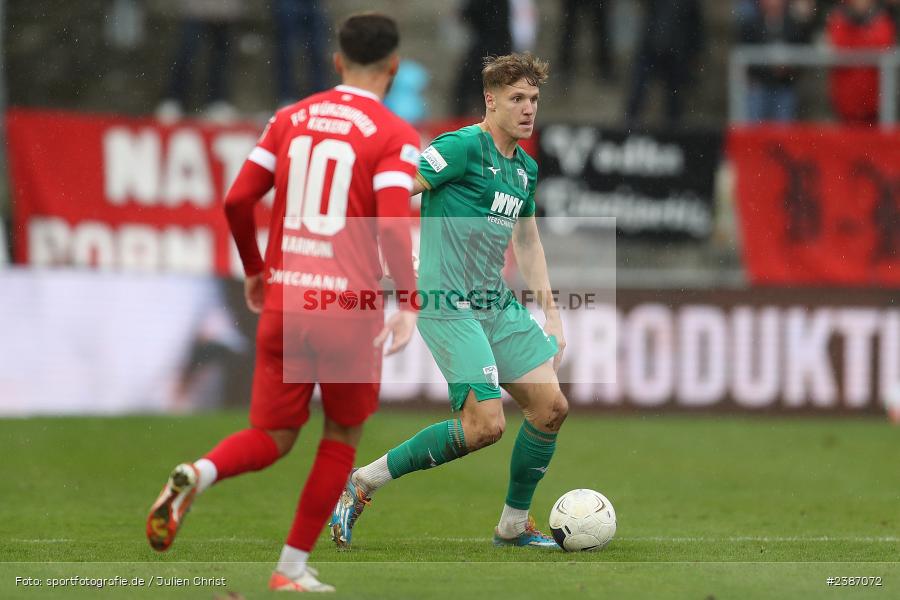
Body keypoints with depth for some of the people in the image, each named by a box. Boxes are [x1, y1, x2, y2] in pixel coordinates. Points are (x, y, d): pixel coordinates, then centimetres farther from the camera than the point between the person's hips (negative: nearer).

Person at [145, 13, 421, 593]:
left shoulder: (291, 119, 9)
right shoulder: (395, 136, -5)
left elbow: (238, 200, 6)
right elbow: (392, 225, -18)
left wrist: (254, 269, 20)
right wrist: (410, 304, -13)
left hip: (283, 301, 4)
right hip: (350, 307, -4)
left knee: (273, 436, 11)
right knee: (343, 435, 17)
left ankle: (198, 474, -21)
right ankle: (293, 567, 15)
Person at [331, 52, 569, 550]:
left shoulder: (526, 169, 15)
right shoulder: (465, 147, -11)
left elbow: (528, 244, 27)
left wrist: (551, 317, 24)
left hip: (498, 303, 9)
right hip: (449, 305, -9)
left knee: (551, 406, 1)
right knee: (484, 425, -17)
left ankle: (513, 526, 16)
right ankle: (361, 484, -4)